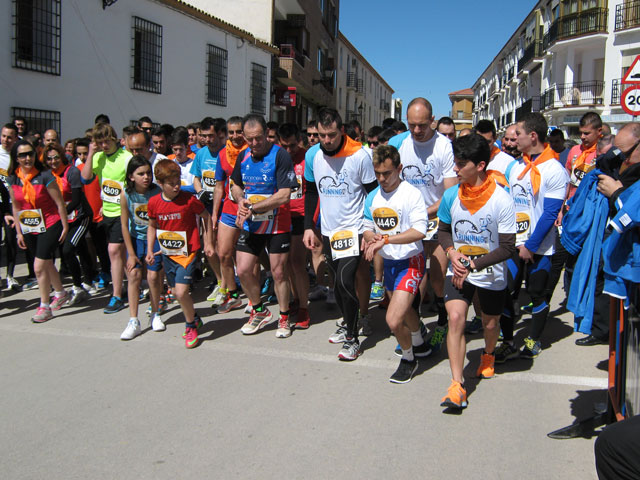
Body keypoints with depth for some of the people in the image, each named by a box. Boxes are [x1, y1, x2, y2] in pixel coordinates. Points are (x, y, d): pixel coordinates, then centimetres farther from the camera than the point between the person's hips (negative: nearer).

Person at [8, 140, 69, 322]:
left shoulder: (44, 177, -14)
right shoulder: (13, 179, 1)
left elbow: (60, 203, -10)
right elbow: (16, 207, 9)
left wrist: (65, 227, -7)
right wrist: (19, 232, 9)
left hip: (49, 226, -5)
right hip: (29, 229, 6)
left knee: (39, 266, -11)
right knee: (46, 264, 18)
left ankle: (44, 307, 2)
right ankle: (61, 293, 40)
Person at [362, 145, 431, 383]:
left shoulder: (411, 193, -17)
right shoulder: (373, 197, 3)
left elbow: (419, 230, -25)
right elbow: (368, 228, 11)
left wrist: (385, 239, -29)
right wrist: (370, 238, -14)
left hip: (410, 261, -7)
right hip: (388, 262, 7)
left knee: (394, 319, -15)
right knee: (405, 310, 26)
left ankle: (409, 359, 12)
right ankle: (419, 345, 52)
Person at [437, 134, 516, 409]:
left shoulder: (501, 200, -19)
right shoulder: (451, 195, -9)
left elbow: (507, 247, -17)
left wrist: (473, 264, -25)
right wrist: (452, 253, -13)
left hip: (491, 275, -1)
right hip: (458, 271, 1)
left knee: (490, 324, 17)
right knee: (455, 318, -18)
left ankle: (488, 355, 53)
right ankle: (457, 386, -14)